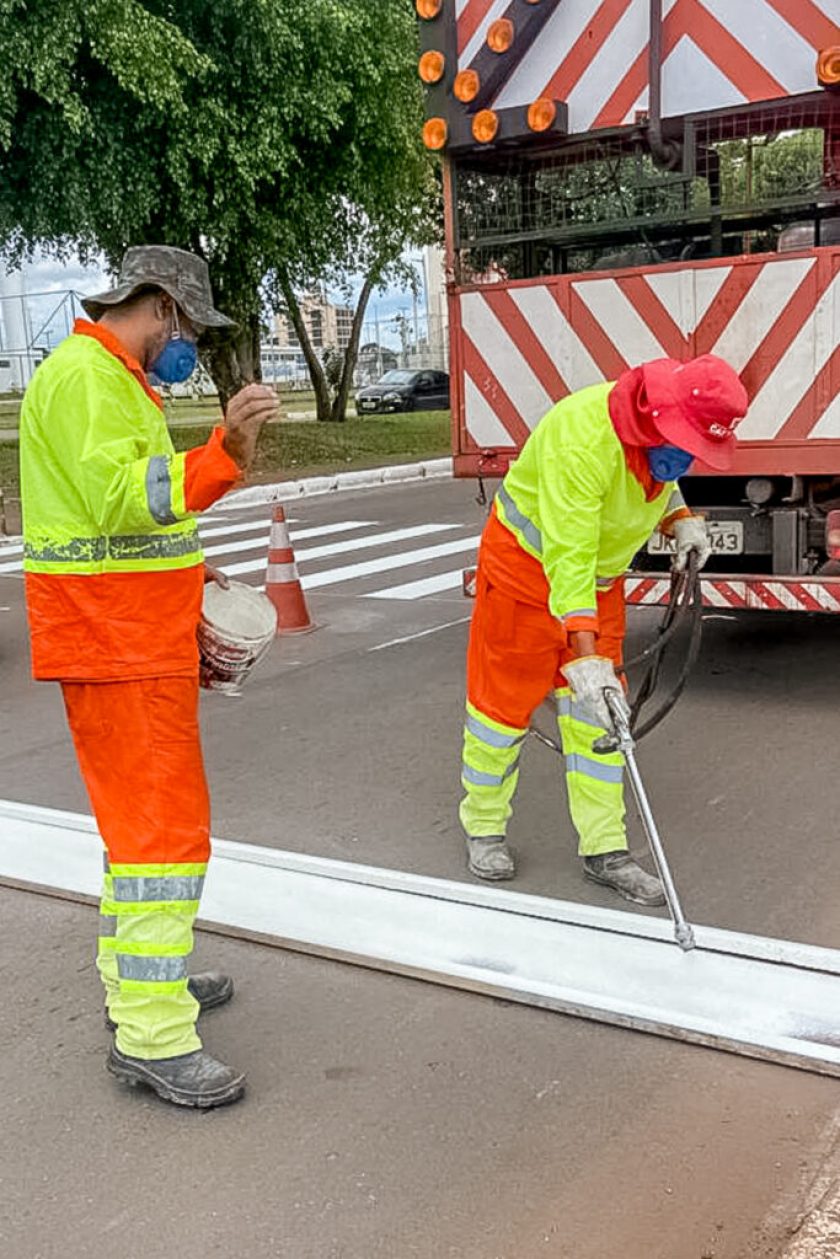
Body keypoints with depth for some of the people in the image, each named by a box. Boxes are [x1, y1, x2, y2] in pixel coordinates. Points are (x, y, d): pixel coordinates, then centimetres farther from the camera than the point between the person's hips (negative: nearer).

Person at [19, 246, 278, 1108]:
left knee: (143, 814, 18)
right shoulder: (84, 376, -14)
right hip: (114, 648, -11)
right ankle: (152, 1038, -2)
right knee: (166, 825, -9)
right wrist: (224, 454, -38)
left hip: (137, 642, 11)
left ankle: (136, 979, 32)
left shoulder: (112, 378, 20)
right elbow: (120, 498, -28)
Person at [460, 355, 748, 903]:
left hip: (600, 574, 7)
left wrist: (681, 520, -5)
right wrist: (585, 656, -45)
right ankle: (484, 826, 22)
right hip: (528, 564, -7)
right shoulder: (582, 440, -36)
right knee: (505, 697, 3)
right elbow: (568, 560, -40)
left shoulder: (665, 430, -10)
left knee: (596, 710, 4)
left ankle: (604, 849, 10)